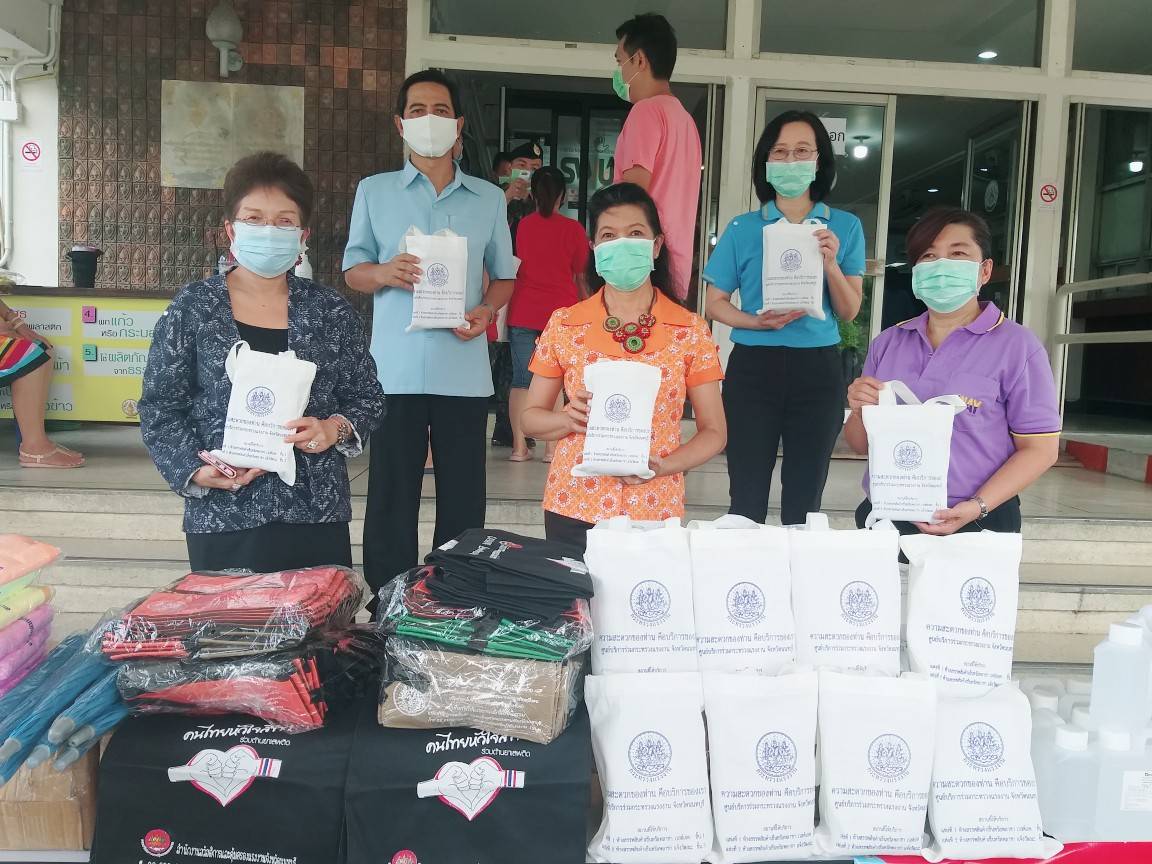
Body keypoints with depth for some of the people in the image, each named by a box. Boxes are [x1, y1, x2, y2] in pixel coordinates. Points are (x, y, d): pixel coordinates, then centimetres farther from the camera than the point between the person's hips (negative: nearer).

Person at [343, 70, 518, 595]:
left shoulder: (489, 199, 11)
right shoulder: (374, 191, 9)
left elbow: (504, 275, 15)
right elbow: (352, 270, 10)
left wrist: (487, 310, -7)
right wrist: (383, 273, -13)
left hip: (464, 371, 1)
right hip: (395, 370, -1)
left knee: (463, 500, 5)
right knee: (390, 498, 3)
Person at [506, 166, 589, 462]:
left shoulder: (521, 226, 2)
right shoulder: (573, 229, -2)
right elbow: (581, 276, 4)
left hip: (522, 313, 2)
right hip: (561, 313, -1)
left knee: (521, 380, 6)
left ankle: (519, 446, 6)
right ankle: (553, 447, 5)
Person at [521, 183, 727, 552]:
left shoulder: (690, 331, -2)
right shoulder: (563, 325, 0)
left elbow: (714, 433, 2)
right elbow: (531, 416, 8)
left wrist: (661, 466, -15)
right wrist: (568, 419, -14)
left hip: (654, 514, 0)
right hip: (572, 511, 1)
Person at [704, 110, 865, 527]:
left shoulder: (845, 227, 4)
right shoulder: (743, 228, 2)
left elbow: (849, 312, 3)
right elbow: (716, 303, 3)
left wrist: (830, 264, -15)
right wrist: (759, 322, -15)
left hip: (818, 370, 1)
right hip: (754, 367, -1)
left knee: (804, 499, 11)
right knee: (747, 497, 5)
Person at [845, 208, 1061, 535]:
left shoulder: (1016, 345, -5)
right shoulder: (888, 343, 7)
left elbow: (1040, 448, -6)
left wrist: (976, 507, -18)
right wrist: (860, 412, -10)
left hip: (974, 526, -3)